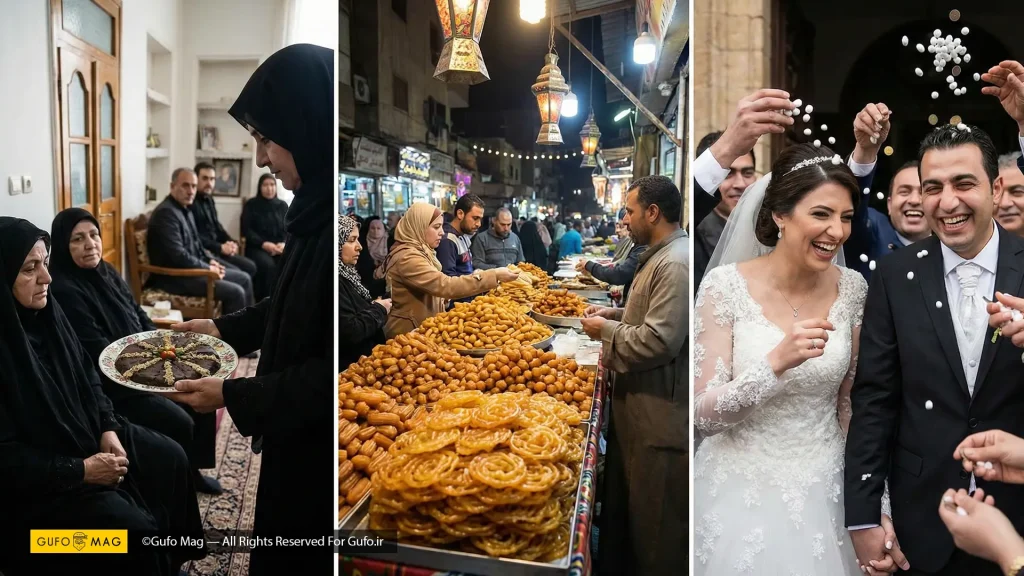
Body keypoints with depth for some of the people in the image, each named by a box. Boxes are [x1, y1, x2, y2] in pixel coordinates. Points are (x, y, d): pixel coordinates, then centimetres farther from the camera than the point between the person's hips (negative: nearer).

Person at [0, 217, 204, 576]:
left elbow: (86, 374, 9)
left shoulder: (45, 310, -3)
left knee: (170, 459, 8)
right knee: (136, 528, -17)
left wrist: (108, 429, -3)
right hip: (34, 478, -8)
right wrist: (79, 471, -21)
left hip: (86, 432, 9)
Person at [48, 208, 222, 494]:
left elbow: (141, 319, 13)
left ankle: (192, 470, 17)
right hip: (109, 385, -9)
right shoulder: (64, 292, -21)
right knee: (179, 423, -18)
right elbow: (100, 354, -23)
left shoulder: (107, 273, 7)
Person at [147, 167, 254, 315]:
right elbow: (178, 256, -25)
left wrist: (211, 261, 5)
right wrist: (207, 268, -15)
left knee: (244, 278, 9)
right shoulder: (166, 213, -19)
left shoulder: (185, 210, 13)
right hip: (175, 276, -10)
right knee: (235, 292, -19)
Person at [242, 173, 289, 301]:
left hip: (279, 248, 2)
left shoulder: (283, 205, 16)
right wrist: (264, 244, -16)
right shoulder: (251, 205, 9)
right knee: (268, 265, -36)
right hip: (257, 247, -2)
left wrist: (284, 244, -14)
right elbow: (247, 230, -1)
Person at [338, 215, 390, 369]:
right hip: (349, 368, -9)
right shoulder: (337, 282, -23)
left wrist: (377, 308, 3)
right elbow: (350, 332, -26)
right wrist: (379, 310, -11)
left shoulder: (346, 273, 8)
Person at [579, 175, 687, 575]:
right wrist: (616, 314, 9)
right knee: (626, 503, 24)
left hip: (659, 414, -11)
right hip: (638, 402, 11)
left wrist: (606, 330, -14)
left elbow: (659, 341, -28)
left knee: (654, 519, 6)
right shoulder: (661, 256, 12)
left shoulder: (676, 264, -23)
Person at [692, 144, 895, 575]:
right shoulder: (726, 285, -17)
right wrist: (778, 361, -32)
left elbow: (852, 404, 5)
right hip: (743, 495, -3)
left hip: (826, 492, 3)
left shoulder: (852, 288, -5)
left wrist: (874, 506, 3)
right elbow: (703, 416, -18)